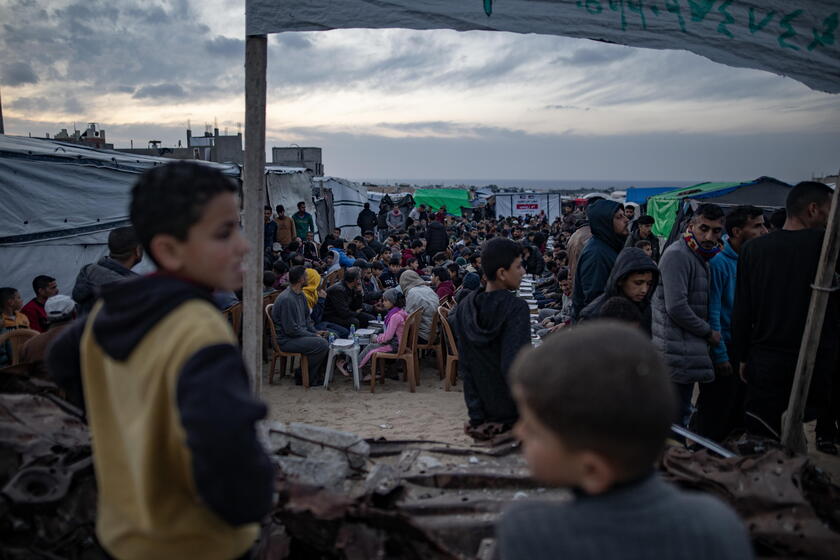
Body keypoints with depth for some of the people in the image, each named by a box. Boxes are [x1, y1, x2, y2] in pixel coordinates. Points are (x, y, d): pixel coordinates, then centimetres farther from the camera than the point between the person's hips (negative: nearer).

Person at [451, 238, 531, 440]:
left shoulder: (465, 307, 0)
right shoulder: (516, 308, -20)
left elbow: (465, 367, 2)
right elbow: (514, 366, -26)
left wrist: (476, 413, 7)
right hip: (512, 412, -7)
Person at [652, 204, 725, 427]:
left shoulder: (700, 257, 16)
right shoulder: (677, 255, -16)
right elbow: (676, 308, -23)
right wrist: (708, 332, -11)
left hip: (689, 352, 10)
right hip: (677, 352, -10)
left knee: (681, 412, 19)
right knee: (676, 418, -5)